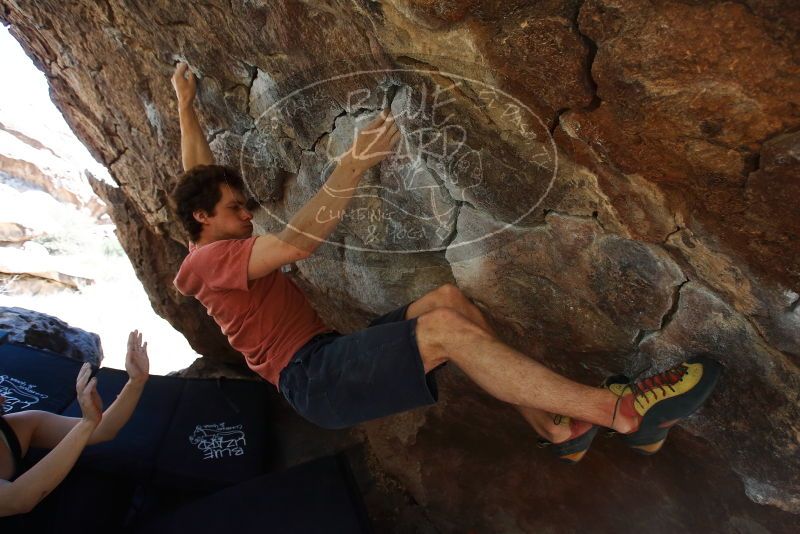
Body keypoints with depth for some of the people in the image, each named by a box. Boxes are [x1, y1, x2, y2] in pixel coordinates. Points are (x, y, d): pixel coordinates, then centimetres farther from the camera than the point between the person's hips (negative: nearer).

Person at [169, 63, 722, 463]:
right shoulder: (209, 259, -6)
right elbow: (296, 244, -23)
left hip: (332, 359, 9)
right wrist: (353, 163, -25)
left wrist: (187, 104, 37)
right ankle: (622, 410, -26)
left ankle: (558, 428, -10)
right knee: (446, 327, -30)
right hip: (312, 378, -9)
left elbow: (198, 173, 31)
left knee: (447, 298, -9)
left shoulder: (218, 252, 21)